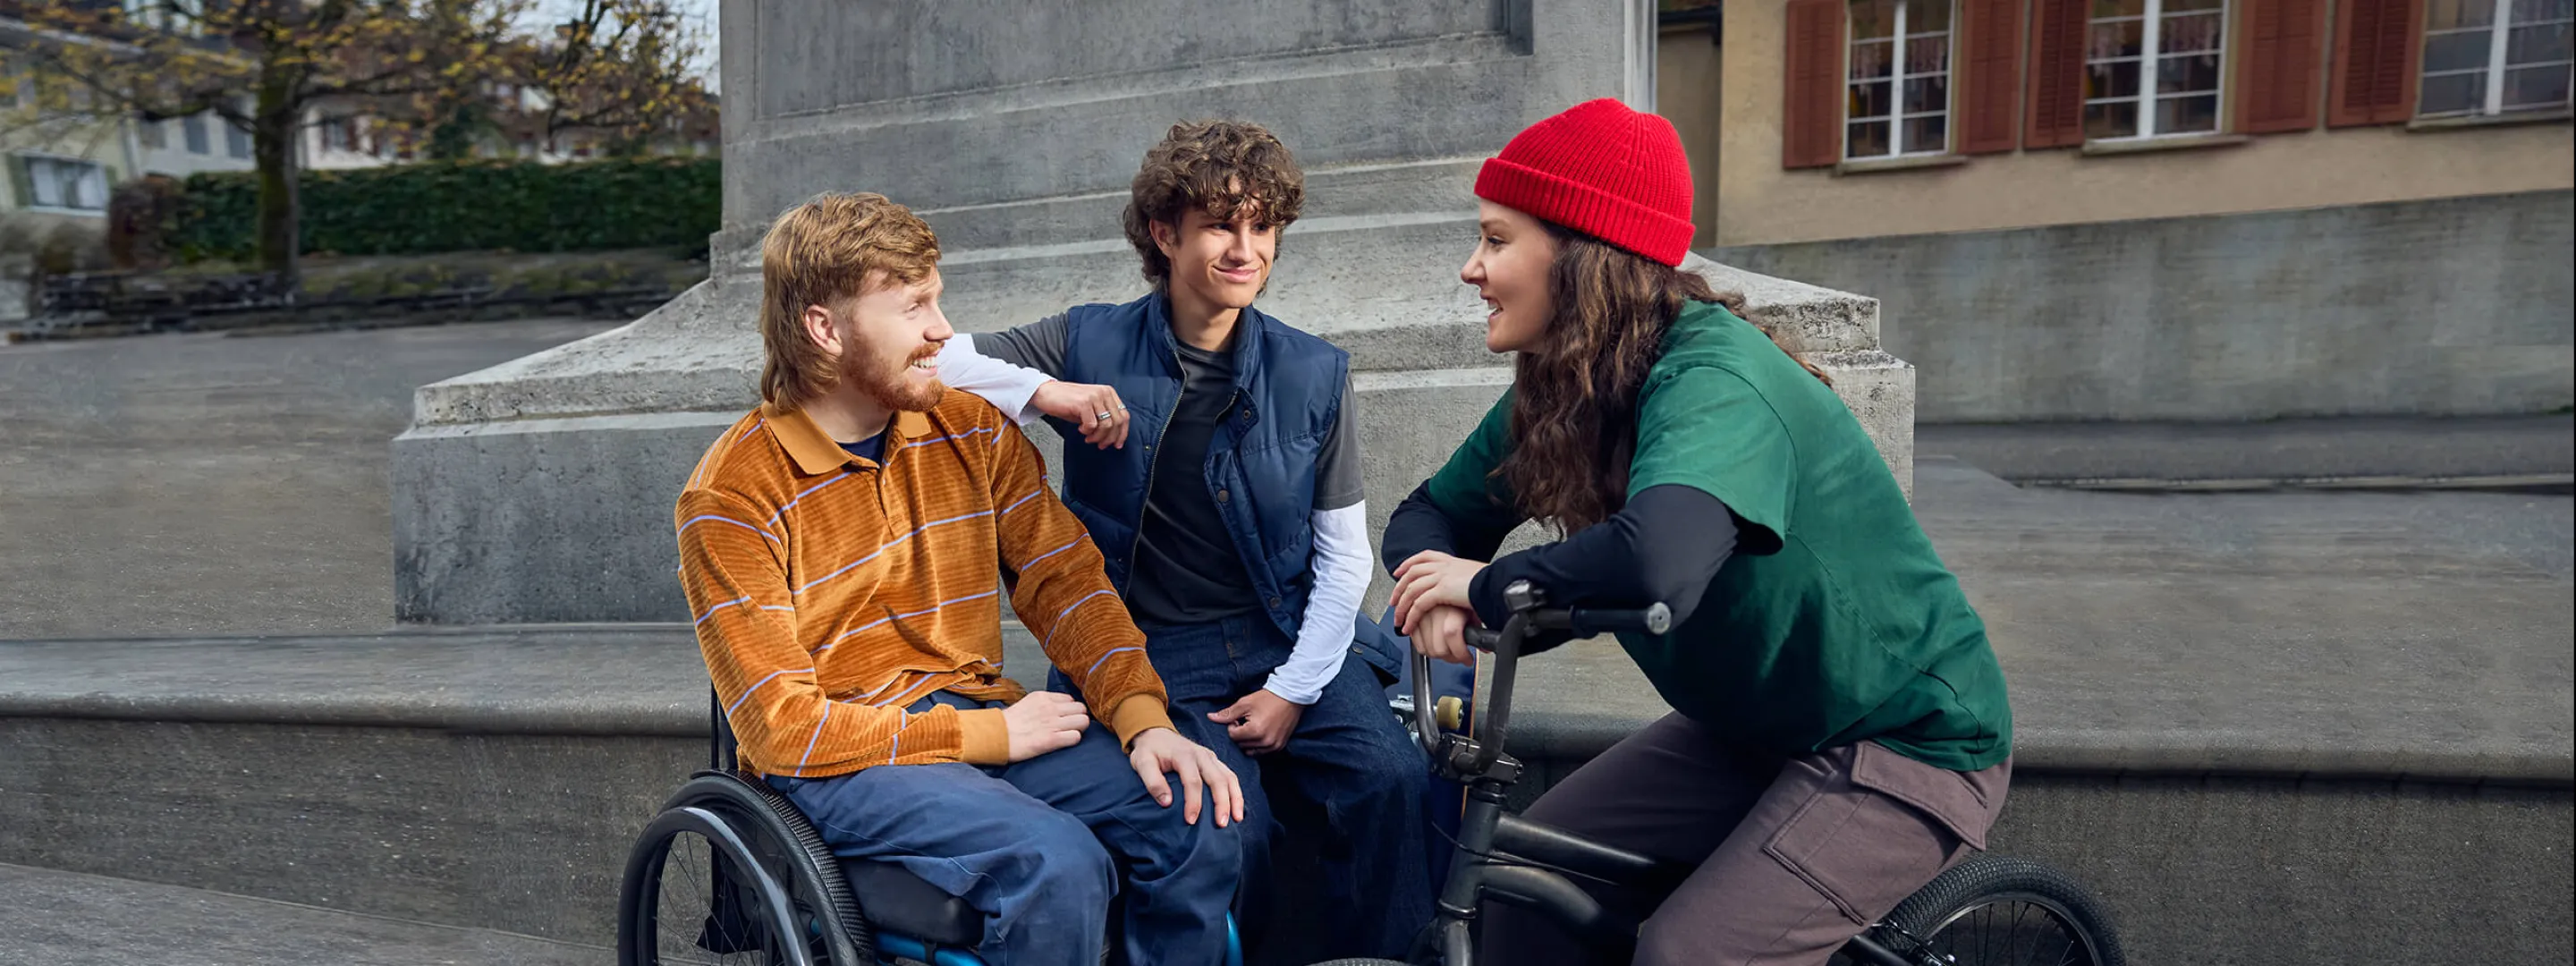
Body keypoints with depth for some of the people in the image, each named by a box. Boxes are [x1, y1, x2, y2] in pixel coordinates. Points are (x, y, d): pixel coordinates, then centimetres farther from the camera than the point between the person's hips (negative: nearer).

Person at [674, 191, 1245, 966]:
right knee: (1058, 862, -30)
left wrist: (1144, 721, -14)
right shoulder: (732, 498, -11)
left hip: (984, 719, 5)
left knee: (1200, 821, -18)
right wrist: (987, 737, -16)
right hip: (839, 760, -5)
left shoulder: (973, 432, 5)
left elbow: (1064, 582, 4)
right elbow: (784, 730, -14)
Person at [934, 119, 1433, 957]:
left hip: (1289, 637, 2)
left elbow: (1344, 555, 6)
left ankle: (1376, 957, -1)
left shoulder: (1314, 375, 5)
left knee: (1391, 778, -25)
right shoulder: (1090, 345, 1)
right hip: (1154, 651, -2)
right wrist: (1045, 393, -18)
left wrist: (1293, 688, -5)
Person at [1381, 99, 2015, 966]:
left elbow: (1655, 560, -49)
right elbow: (1433, 513, 3)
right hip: (1757, 730, 8)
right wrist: (1435, 584, -21)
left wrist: (1490, 584, -32)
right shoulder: (1554, 397, -3)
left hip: (1910, 742, -8)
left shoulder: (1714, 379, -30)